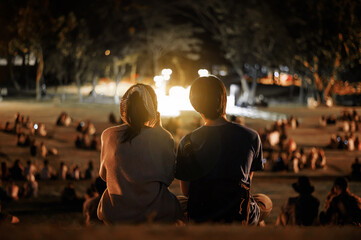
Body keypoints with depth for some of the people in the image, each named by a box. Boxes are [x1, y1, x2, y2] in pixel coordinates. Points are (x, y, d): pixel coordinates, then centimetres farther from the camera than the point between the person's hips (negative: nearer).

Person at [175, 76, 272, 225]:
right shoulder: (251, 137, -10)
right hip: (241, 218, 0)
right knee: (266, 201, 35)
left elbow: (185, 191, 0)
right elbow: (248, 180, 6)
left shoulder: (187, 143, -10)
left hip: (200, 219, 0)